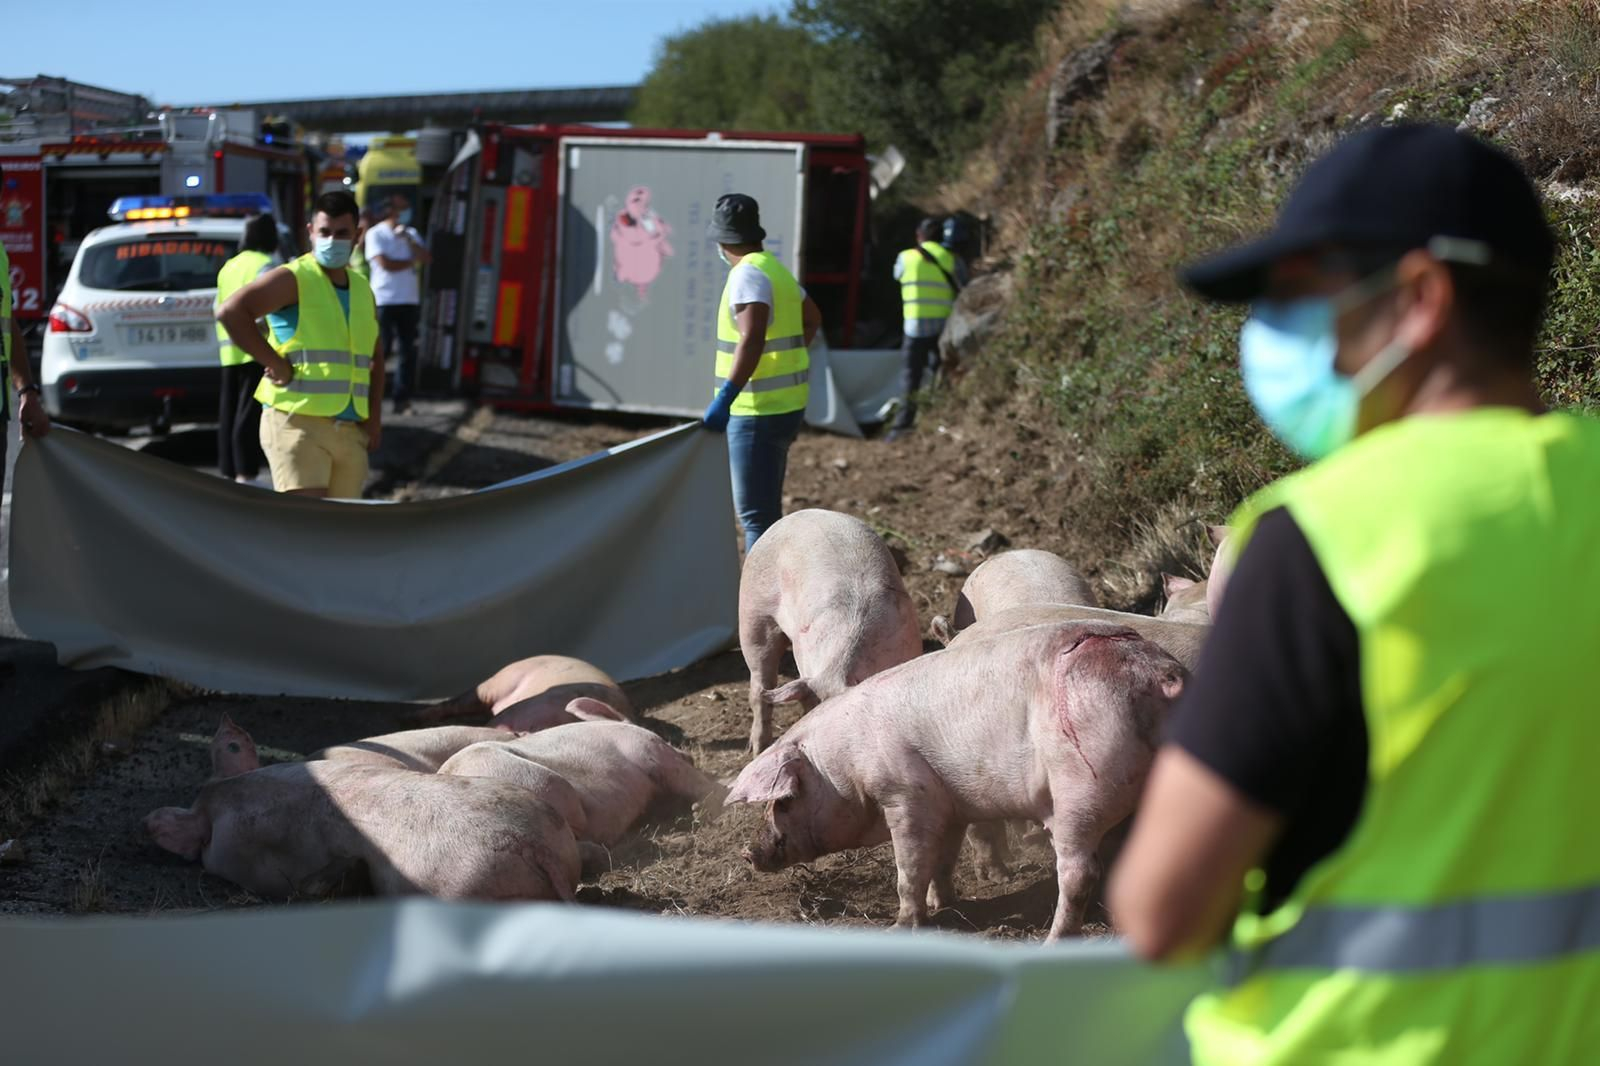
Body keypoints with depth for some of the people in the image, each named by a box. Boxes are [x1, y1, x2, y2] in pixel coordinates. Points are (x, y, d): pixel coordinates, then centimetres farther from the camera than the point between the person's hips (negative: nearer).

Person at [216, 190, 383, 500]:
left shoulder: (363, 291, 18)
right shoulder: (293, 279, -4)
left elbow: (375, 357, 26)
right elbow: (231, 311, -17)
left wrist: (374, 415, 14)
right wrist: (274, 362, -16)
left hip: (350, 430, 7)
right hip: (298, 423, -7)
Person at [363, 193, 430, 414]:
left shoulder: (411, 234, 15)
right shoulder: (376, 234, -2)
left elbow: (425, 258, 3)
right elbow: (385, 263, -14)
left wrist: (407, 238, -7)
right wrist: (412, 262, 0)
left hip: (409, 300, 5)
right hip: (384, 301, -5)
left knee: (407, 350, 2)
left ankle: (402, 397, 5)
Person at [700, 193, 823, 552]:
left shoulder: (748, 274, -16)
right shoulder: (776, 269, 13)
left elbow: (752, 339, -30)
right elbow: (812, 319, 30)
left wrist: (724, 398, -33)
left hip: (759, 413, -10)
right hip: (786, 405, 10)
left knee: (756, 515, -9)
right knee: (765, 510, 18)